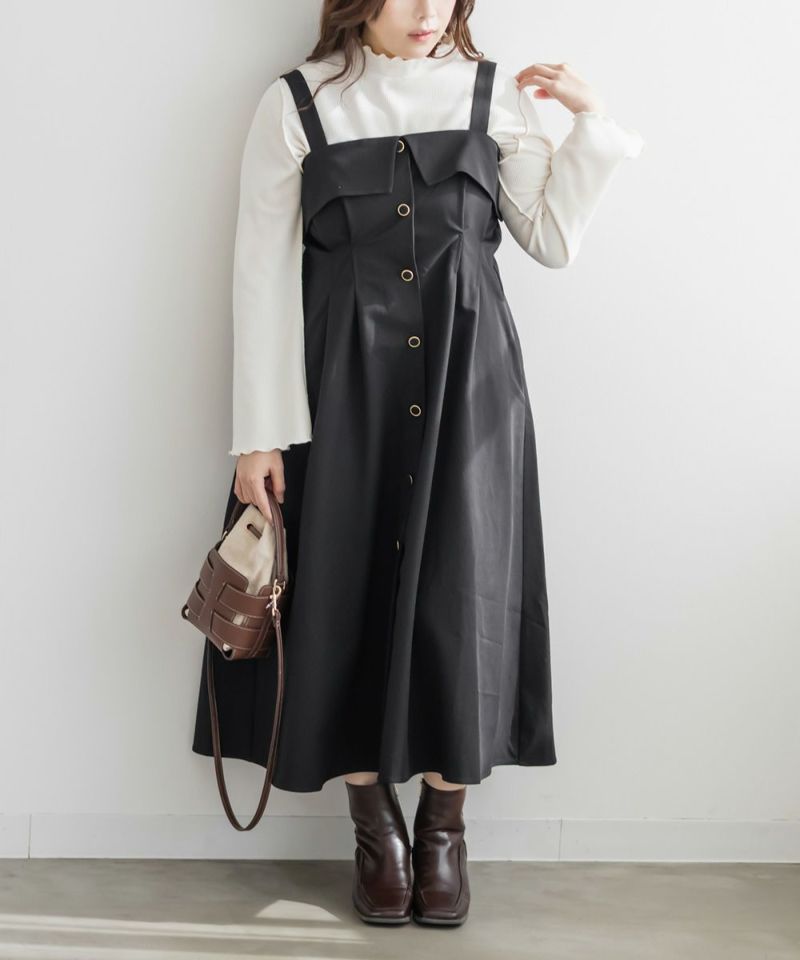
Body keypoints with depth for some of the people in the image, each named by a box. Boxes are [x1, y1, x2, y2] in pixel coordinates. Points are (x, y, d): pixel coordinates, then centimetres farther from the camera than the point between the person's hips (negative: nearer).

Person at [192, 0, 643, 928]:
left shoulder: (493, 93, 8)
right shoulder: (297, 104, 1)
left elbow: (551, 237, 10)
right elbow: (262, 272, -1)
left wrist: (592, 119, 0)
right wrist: (258, 433, -5)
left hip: (468, 380, 1)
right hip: (343, 383, -1)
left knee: (460, 594, 0)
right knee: (350, 589, 3)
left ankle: (444, 822, 18)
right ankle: (376, 824, 21)